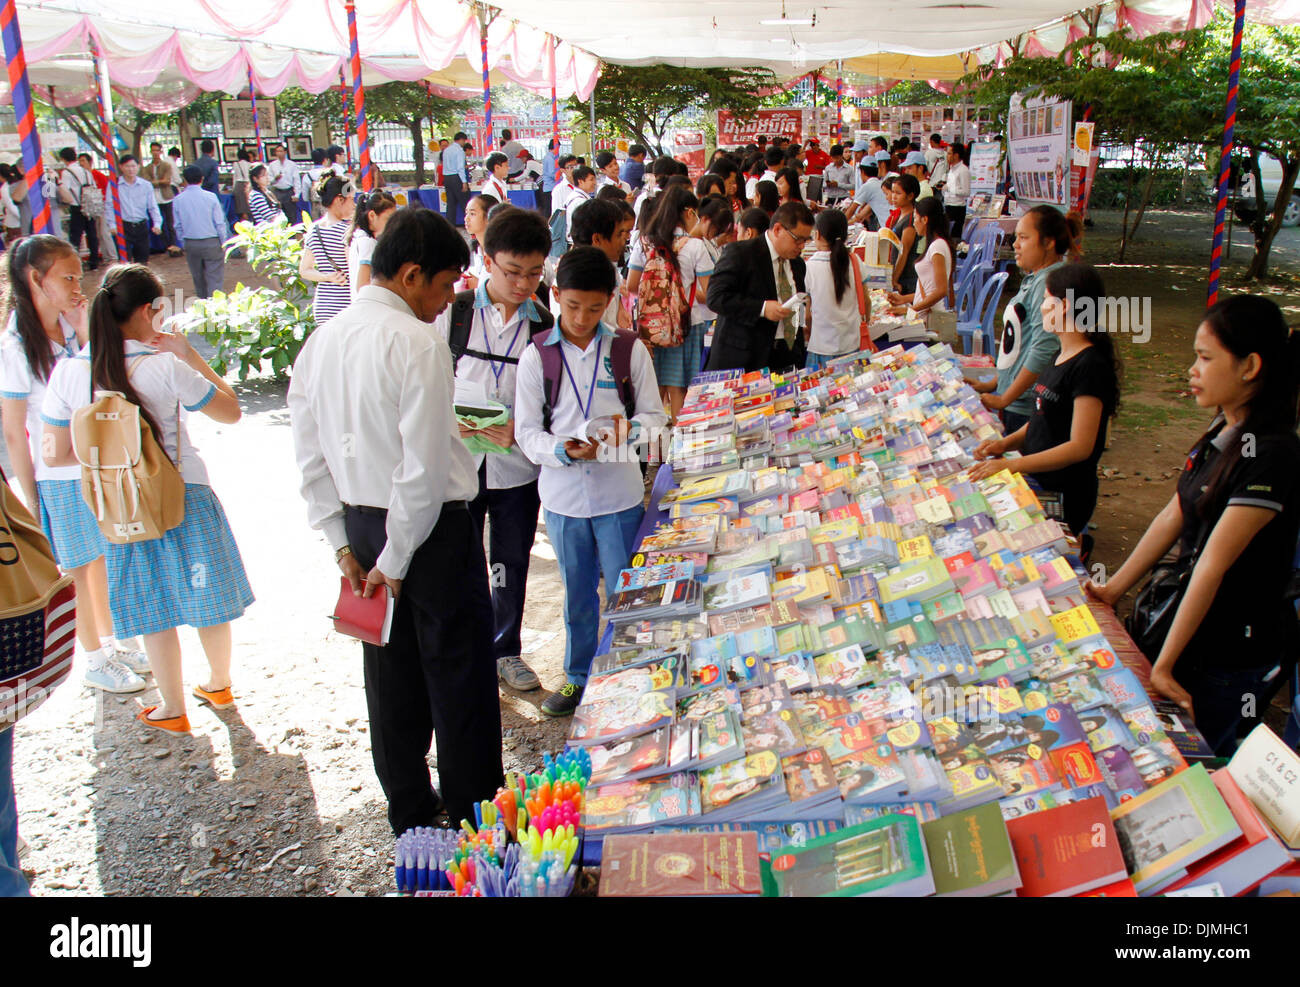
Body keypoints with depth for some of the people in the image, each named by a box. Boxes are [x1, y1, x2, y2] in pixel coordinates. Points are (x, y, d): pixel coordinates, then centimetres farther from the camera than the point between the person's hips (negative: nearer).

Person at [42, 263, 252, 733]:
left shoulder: (69, 373, -10)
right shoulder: (165, 368, -20)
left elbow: (55, 454, -3)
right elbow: (230, 410, -7)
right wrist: (189, 354, -5)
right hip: (184, 496, -2)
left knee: (154, 611, 16)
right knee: (207, 595, 19)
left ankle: (172, 710, 29)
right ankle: (219, 685, 38)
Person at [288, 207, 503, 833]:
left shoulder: (321, 341, 4)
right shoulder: (417, 343, -19)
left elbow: (310, 455, 6)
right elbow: (424, 469, -23)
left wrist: (342, 543, 8)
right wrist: (396, 560, -13)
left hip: (363, 524, 7)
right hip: (433, 529, -7)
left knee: (391, 675, 18)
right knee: (459, 672, 8)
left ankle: (410, 815, 33)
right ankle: (473, 814, 22)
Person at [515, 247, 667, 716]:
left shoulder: (629, 349, -2)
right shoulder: (536, 356, -2)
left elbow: (655, 415, 3)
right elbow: (527, 431, -2)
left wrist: (631, 429, -19)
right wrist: (563, 450, -21)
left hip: (619, 493, -1)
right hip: (562, 496, 1)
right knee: (577, 593, 16)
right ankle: (578, 675, 34)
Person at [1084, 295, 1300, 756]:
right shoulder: (1224, 432, 3)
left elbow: (1213, 563, -25)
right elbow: (1173, 517, 8)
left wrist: (1163, 665, -23)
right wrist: (1113, 589, 9)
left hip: (1238, 653, -8)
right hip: (1194, 618, 8)